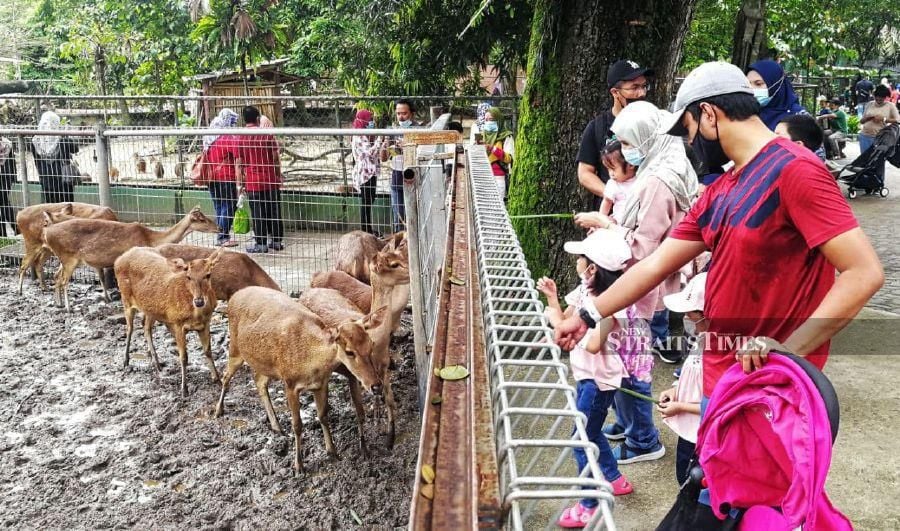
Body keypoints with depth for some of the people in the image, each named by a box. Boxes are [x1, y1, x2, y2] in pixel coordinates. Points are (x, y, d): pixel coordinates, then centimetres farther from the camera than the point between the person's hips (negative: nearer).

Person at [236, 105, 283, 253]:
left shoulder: (240, 138, -3)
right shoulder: (268, 135, -1)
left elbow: (239, 163, -1)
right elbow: (276, 158, 2)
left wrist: (239, 183, 6)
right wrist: (279, 176, 12)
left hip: (252, 182, -1)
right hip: (271, 180, 1)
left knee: (258, 214, 3)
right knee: (274, 211, 9)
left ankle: (261, 243, 6)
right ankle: (276, 240, 16)